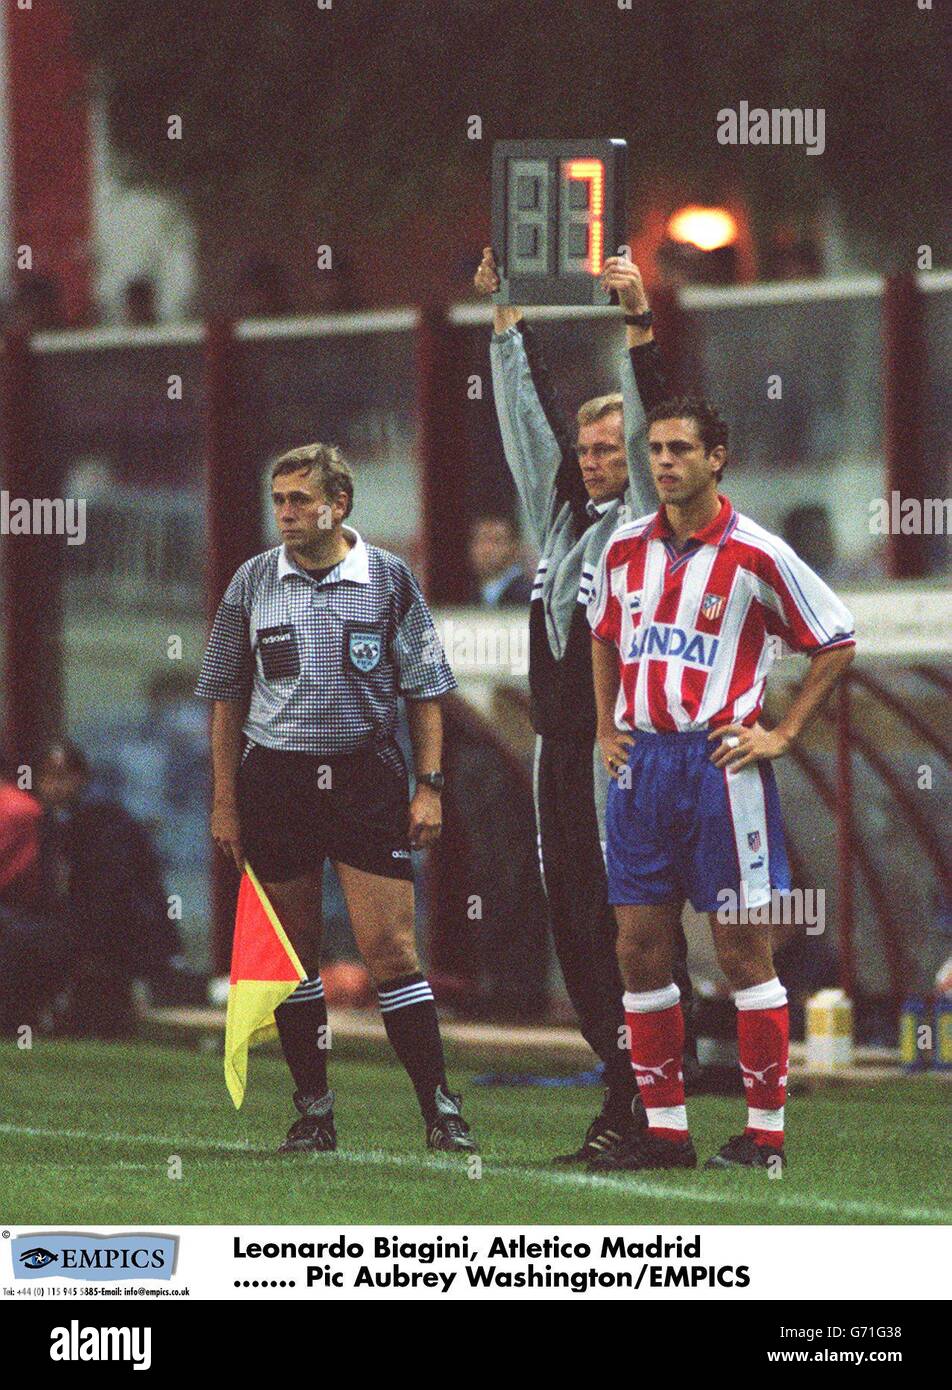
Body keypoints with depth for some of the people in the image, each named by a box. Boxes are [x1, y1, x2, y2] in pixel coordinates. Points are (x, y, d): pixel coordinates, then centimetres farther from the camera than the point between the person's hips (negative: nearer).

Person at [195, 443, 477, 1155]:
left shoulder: (390, 578, 2)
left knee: (391, 948, -8)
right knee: (293, 955, 4)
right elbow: (227, 697, 10)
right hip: (274, 777, 2)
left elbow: (426, 691, 6)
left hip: (367, 775, -2)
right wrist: (225, 800, 6)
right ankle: (314, 1110, 12)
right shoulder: (253, 581, 5)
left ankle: (441, 1108, -5)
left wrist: (429, 787, -1)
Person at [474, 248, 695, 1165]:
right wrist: (507, 317, 18)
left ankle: (636, 1102, -11)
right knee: (572, 919, 6)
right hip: (558, 740, 7)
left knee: (625, 917, -10)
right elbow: (527, 415, 19)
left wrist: (637, 326, -19)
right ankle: (634, 1082, 11)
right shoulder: (562, 513, 17)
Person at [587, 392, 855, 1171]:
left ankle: (765, 1133, 1)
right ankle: (665, 1128, 11)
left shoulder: (756, 554, -6)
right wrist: (606, 729, 16)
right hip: (640, 762, 5)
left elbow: (837, 644, 0)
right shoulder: (626, 549, 9)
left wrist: (782, 735, -4)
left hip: (719, 759, -5)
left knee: (744, 952, -3)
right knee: (641, 951, 4)